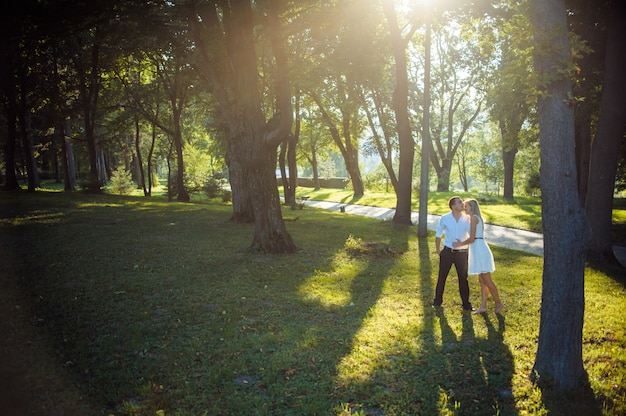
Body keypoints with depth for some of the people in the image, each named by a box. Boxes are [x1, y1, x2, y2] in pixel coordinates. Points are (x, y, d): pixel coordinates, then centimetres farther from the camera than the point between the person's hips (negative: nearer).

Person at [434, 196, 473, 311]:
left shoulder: (466, 219, -4)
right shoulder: (444, 218, -5)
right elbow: (438, 235, 7)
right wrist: (438, 250, 6)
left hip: (462, 253, 0)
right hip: (447, 252, 0)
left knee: (463, 278, 7)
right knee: (442, 277, 10)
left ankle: (466, 304, 19)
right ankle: (438, 301, 26)